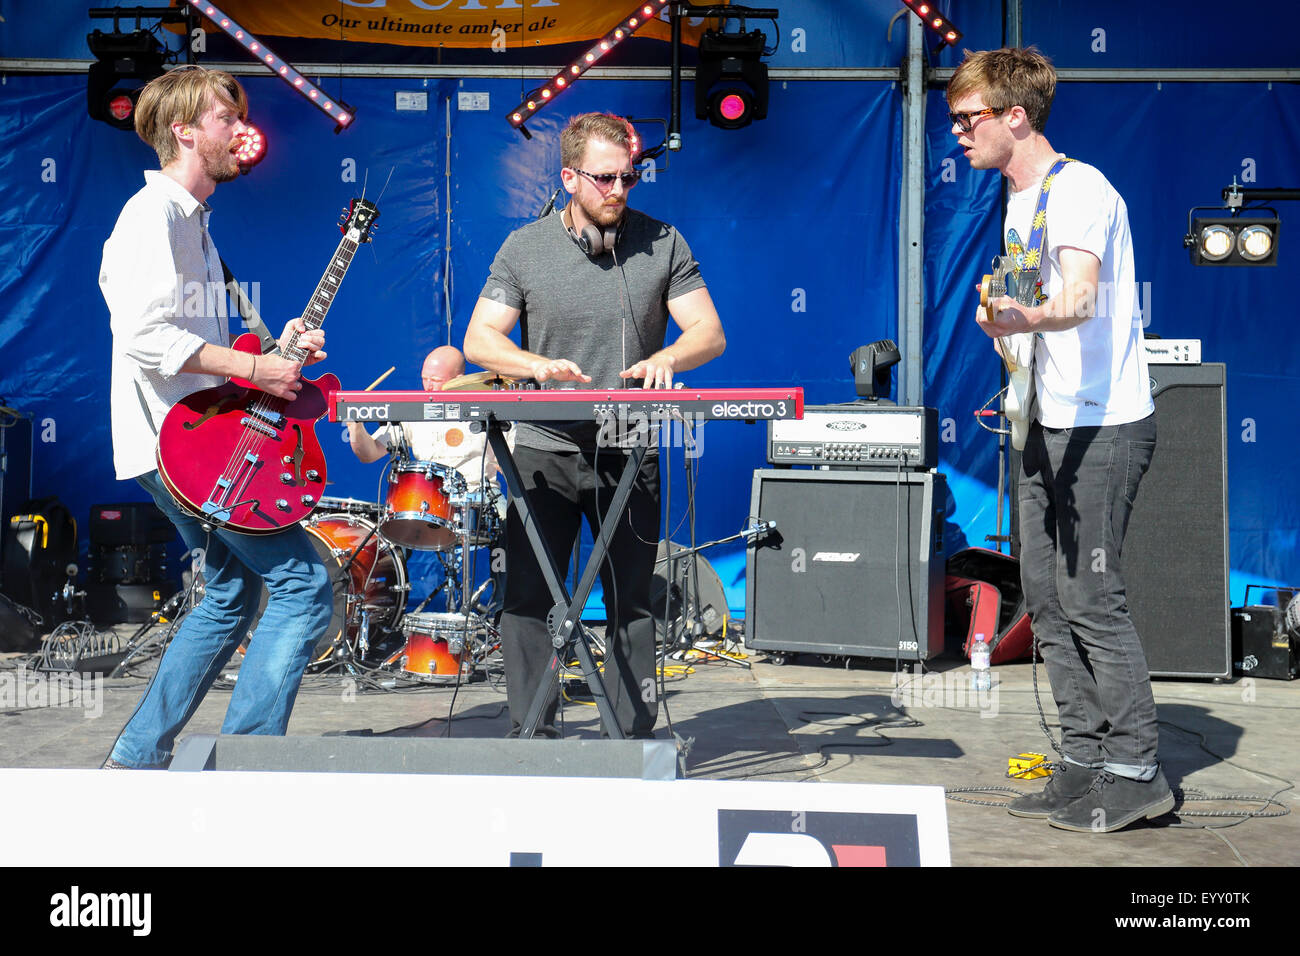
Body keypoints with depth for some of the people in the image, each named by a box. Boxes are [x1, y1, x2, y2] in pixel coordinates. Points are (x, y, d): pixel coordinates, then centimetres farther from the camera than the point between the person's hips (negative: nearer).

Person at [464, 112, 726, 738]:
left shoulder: (662, 243, 3)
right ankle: (531, 735, 7)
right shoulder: (524, 249, 2)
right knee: (526, 598, -2)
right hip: (544, 449, 0)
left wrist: (667, 358, -22)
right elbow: (479, 339, -1)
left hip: (630, 452, 0)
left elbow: (710, 333, 1)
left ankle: (635, 735, 14)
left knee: (632, 601, 6)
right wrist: (535, 364, -21)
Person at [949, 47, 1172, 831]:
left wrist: (1022, 318, -51)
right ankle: (1086, 763, 18)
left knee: (1090, 597, -10)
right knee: (1048, 597, 10)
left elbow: (1079, 300, -33)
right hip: (1052, 426, 10)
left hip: (1106, 427, -10)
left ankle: (1137, 772, -1)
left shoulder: (1080, 191, -16)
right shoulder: (1019, 200, 14)